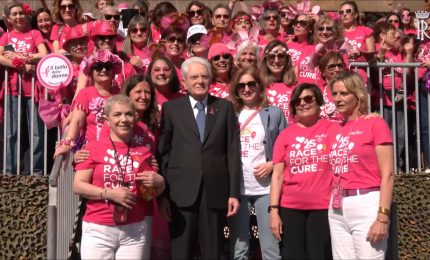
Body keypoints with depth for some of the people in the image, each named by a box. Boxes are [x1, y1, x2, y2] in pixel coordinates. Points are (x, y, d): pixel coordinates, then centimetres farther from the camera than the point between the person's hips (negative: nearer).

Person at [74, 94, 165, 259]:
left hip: (136, 230, 2)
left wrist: (158, 182, -7)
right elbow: (78, 186, -4)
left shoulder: (143, 151, 8)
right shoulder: (94, 148, 2)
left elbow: (157, 190, 15)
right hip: (98, 230, -2)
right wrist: (109, 193, -14)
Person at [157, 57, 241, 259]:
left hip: (216, 191, 1)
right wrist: (162, 193, -4)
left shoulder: (225, 107, 8)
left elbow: (233, 152, 4)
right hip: (181, 192, -1)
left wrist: (234, 192, -2)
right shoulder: (171, 108, 6)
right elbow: (163, 152, 2)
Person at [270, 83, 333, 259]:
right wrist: (273, 210, -2)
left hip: (323, 208, -2)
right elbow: (277, 175, 5)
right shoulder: (285, 134, 7)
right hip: (290, 208, 2)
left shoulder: (332, 129, 2)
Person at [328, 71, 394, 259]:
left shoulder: (375, 124, -4)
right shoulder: (334, 131, 13)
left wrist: (383, 217, -16)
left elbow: (387, 174, -9)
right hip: (337, 208, 6)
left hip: (366, 204, -6)